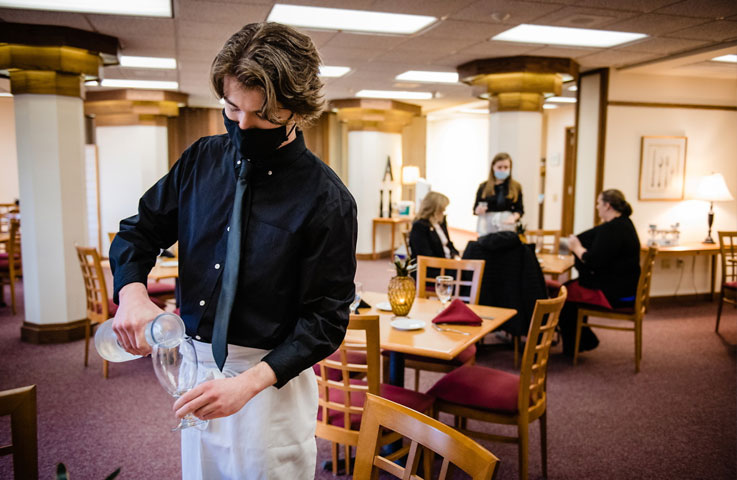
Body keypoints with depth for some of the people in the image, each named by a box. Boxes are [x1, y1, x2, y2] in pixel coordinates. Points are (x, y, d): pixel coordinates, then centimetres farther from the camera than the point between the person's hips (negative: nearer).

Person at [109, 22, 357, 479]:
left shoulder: (326, 199, -17)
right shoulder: (203, 159, -1)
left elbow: (325, 320, -15)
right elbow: (140, 231, 7)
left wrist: (250, 381, -26)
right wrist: (132, 291, -14)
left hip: (273, 376, -4)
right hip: (197, 363, 5)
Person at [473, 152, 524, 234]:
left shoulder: (516, 187, 6)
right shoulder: (484, 187, 4)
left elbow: (519, 209, 7)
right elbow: (475, 209, 9)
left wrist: (514, 217, -13)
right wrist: (478, 210, -13)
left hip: (507, 228, 0)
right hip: (487, 229, 0)